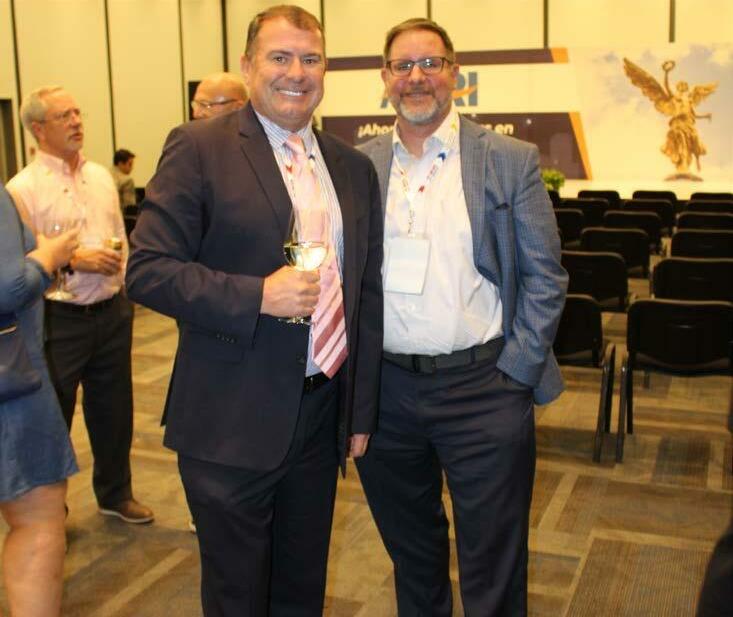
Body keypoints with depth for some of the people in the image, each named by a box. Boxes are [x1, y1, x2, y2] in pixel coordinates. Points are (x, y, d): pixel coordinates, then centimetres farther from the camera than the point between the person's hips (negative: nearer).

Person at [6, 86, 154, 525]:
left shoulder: (101, 176, 10)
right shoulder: (23, 188, -10)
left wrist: (126, 280, 10)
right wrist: (74, 260, -20)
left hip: (112, 312, 6)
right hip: (59, 320, -5)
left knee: (113, 410, 17)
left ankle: (115, 493, 36)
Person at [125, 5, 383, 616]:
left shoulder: (354, 167, 9)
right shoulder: (199, 148, -7)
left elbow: (367, 294, 11)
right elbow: (147, 270, -12)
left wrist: (363, 411, 10)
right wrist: (257, 296, -24)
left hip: (322, 415, 5)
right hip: (233, 422, -5)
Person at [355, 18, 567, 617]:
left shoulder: (511, 161, -2)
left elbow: (545, 276, -2)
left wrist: (517, 372, -8)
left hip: (482, 389, -2)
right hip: (385, 391, 3)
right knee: (411, 554, 21)